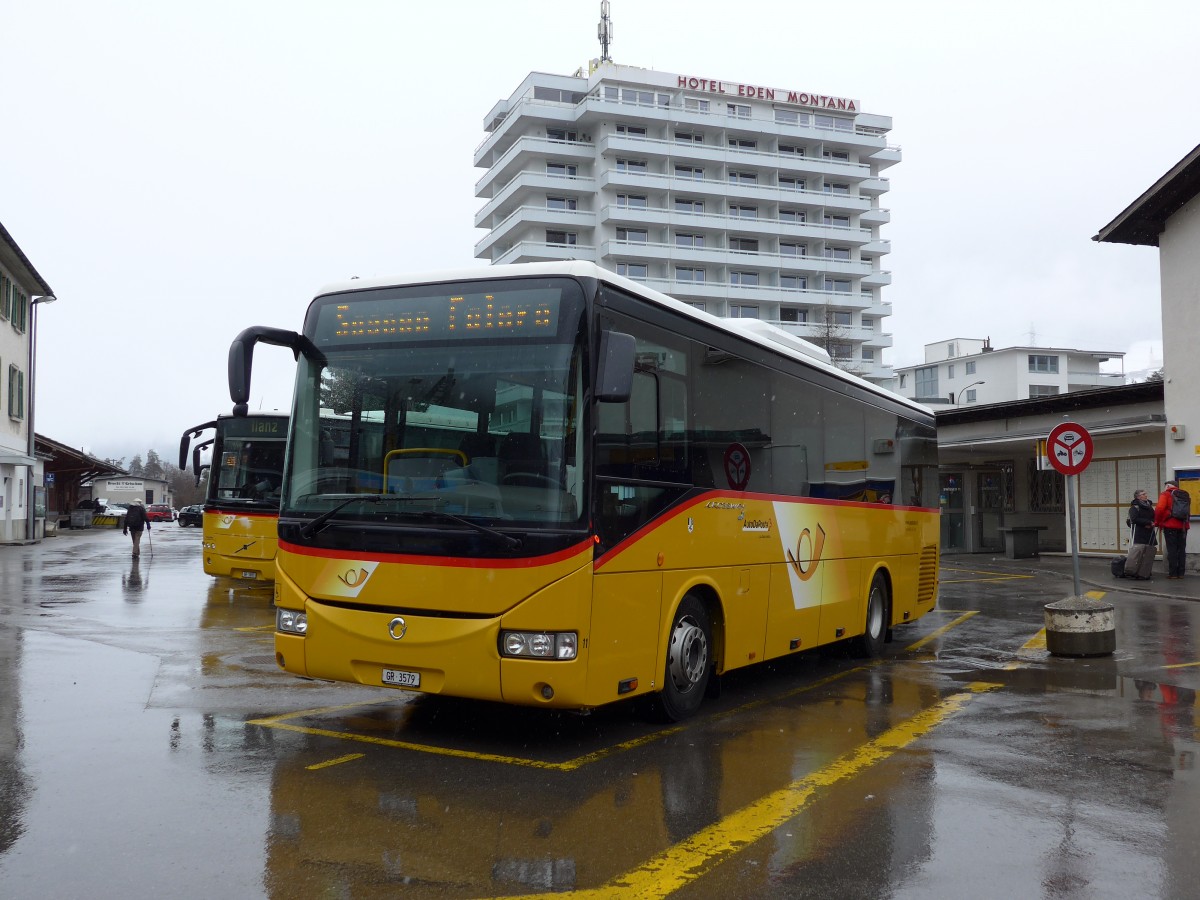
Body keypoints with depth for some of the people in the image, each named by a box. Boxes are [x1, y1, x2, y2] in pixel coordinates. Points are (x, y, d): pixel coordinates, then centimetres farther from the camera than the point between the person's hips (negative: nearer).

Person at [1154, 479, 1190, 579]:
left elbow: (1159, 508, -15)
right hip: (1183, 525, 5)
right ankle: (1181, 572, 9)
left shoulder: (1166, 494, -2)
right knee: (1181, 549, 9)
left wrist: (1157, 522, -3)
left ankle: (1173, 573, -4)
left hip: (1170, 525, -5)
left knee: (1172, 549, -2)